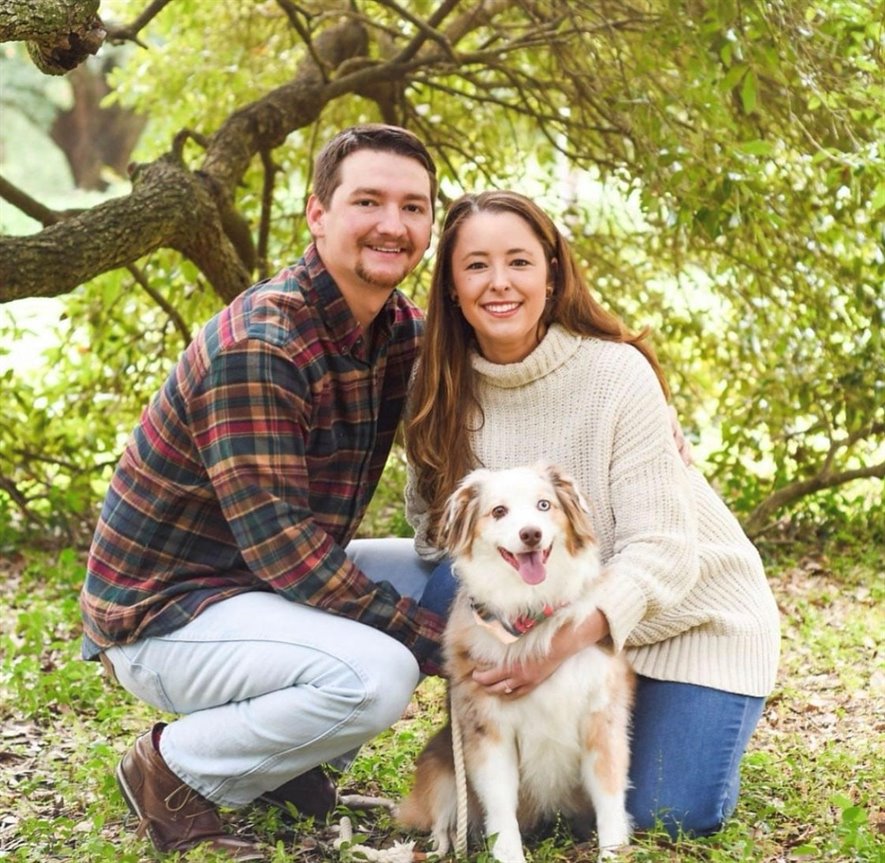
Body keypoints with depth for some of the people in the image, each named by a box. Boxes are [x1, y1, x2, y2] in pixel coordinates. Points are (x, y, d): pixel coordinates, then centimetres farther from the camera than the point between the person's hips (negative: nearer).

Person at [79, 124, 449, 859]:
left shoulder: (399, 330, 0)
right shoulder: (258, 347, -25)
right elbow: (278, 542, -28)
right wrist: (431, 637, -24)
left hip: (266, 584, 9)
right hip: (163, 613, -9)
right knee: (376, 674, -30)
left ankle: (282, 758, 10)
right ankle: (178, 771, -4)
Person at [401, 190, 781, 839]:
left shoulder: (618, 372, -24)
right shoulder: (445, 388, -10)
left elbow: (659, 549, -26)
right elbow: (432, 528, -4)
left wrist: (572, 635, -43)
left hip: (692, 607, -3)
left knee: (672, 813, -14)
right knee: (449, 591, -24)